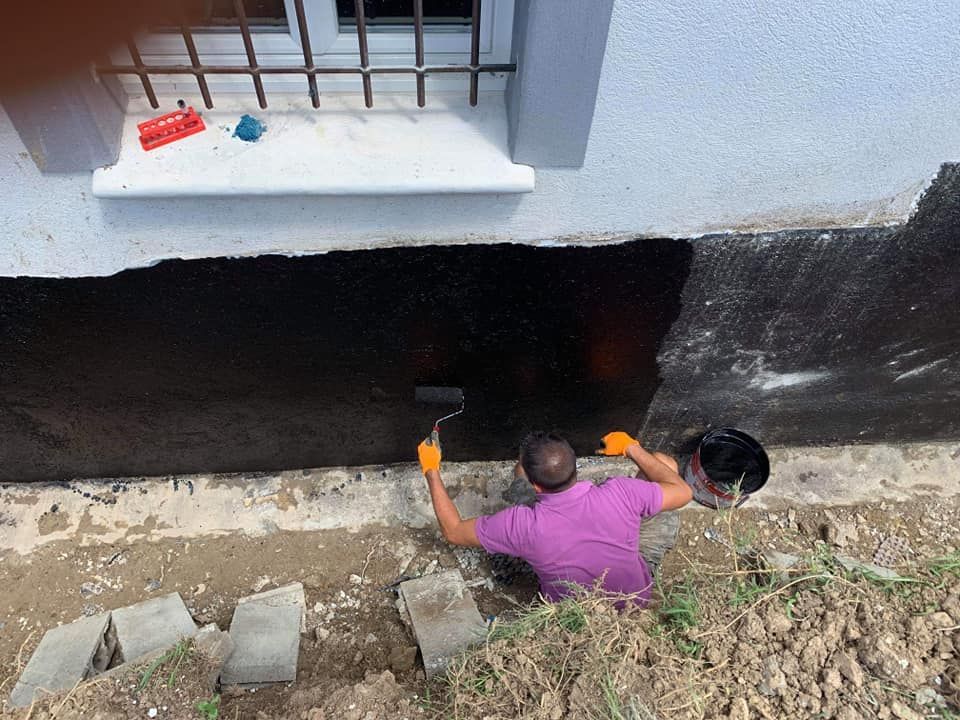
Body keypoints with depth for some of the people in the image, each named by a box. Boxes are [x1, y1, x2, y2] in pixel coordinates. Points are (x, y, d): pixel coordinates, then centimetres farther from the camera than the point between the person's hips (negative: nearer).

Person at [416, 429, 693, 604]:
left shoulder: (521, 525, -34)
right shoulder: (620, 493, -34)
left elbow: (453, 531, -17)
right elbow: (683, 492, -15)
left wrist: (431, 471, -8)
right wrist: (633, 448, -8)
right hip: (637, 600, 0)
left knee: (521, 473, 1)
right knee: (663, 462, 2)